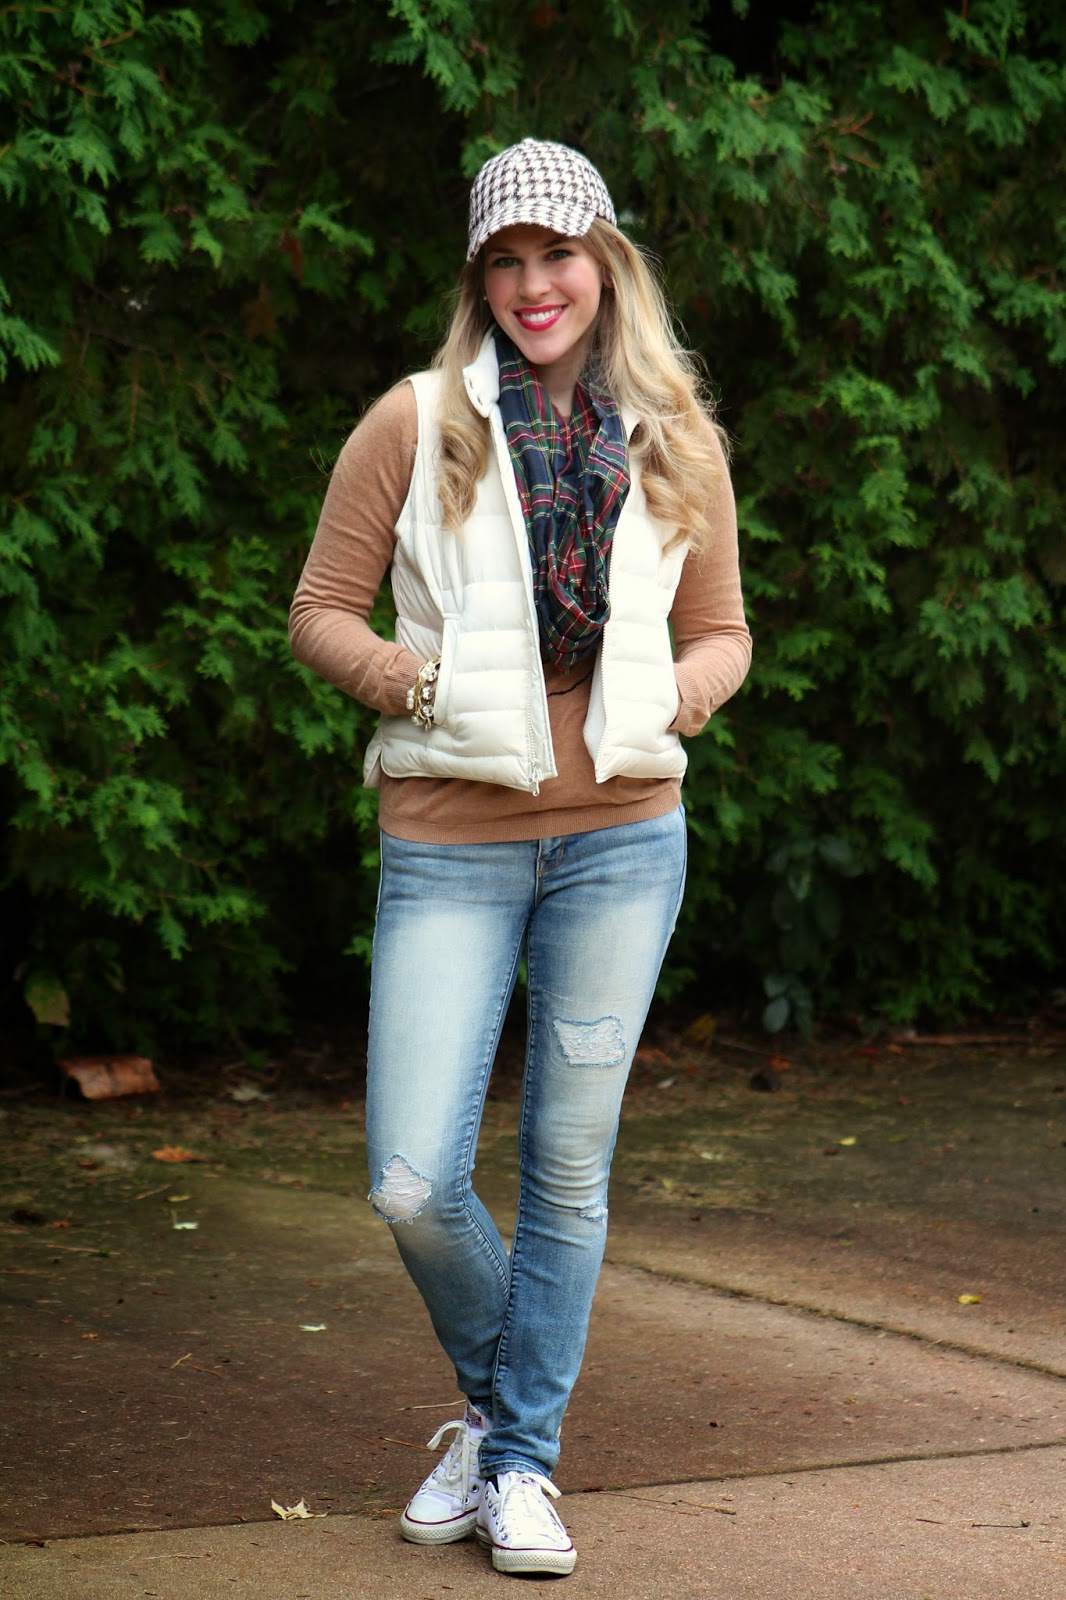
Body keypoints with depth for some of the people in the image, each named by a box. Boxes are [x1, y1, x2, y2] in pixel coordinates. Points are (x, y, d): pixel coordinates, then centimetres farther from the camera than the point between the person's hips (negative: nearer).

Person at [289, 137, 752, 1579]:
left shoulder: (675, 437, 7)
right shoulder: (416, 424, 0)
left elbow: (721, 633, 15)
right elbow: (321, 611, 4)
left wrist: (671, 700, -6)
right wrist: (422, 678, -13)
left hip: (622, 837, 1)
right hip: (451, 844, -1)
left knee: (569, 1169, 6)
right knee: (413, 1185, -6)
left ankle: (521, 1460, 21)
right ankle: (493, 1397, 24)